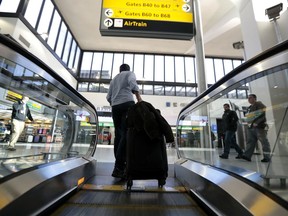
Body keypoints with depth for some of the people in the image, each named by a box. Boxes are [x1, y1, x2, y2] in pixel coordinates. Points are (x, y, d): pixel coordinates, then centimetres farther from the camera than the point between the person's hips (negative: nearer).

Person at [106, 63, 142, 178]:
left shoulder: (114, 79, 29)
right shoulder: (130, 73, 17)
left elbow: (108, 97, 21)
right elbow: (132, 82, -8)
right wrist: (138, 97, -8)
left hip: (115, 107, 6)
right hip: (127, 104, -5)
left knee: (118, 135, 6)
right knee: (126, 134, -12)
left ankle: (119, 165, 6)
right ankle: (119, 167, -19)